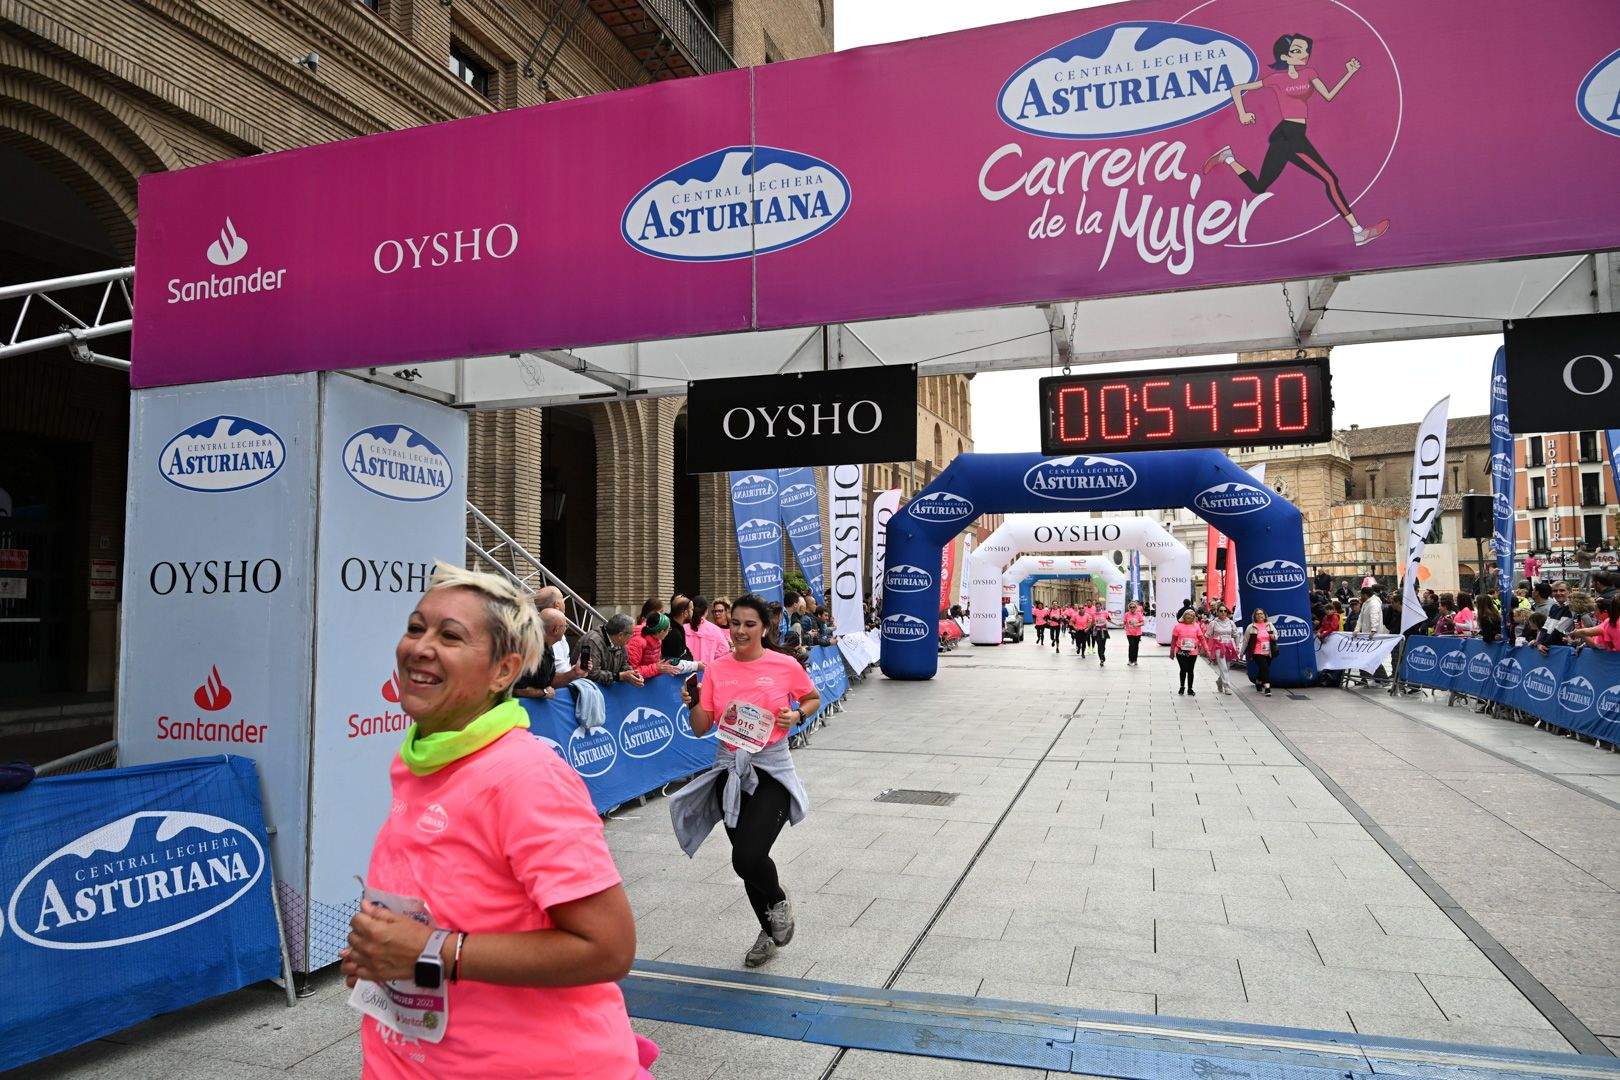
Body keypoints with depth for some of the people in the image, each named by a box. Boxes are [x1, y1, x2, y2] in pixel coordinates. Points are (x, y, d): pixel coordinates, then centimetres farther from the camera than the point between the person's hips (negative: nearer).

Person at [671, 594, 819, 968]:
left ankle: (779, 900, 18)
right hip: (730, 771, 4)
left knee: (748, 858, -18)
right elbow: (700, 729, 3)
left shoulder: (785, 666, -6)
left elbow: (813, 698, 12)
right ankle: (769, 930, 39)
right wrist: (693, 703, -16)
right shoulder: (716, 670, 0)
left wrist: (797, 715, -8)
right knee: (746, 858, 13)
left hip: (771, 770, -4)